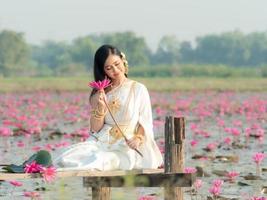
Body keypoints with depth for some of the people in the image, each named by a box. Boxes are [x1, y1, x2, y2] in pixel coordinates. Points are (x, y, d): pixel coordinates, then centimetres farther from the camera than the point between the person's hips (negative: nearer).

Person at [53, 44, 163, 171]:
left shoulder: (138, 90, 6)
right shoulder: (100, 94, 13)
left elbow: (145, 122, 4)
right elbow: (95, 129, 8)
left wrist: (138, 138, -16)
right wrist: (101, 107, -10)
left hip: (126, 146, -3)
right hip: (102, 142, 3)